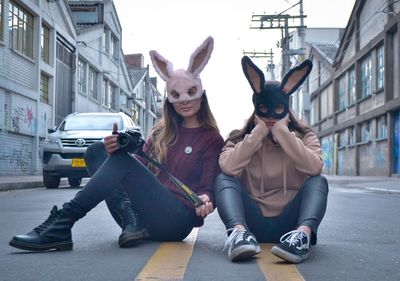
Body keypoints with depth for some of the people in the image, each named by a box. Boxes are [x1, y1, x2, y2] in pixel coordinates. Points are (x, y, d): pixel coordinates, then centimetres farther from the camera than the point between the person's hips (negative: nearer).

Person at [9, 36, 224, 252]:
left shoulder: (211, 139, 5)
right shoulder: (161, 132, 20)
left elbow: (209, 187, -2)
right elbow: (140, 165, 11)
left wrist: (206, 199, -26)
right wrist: (118, 148, -10)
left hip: (177, 220, -6)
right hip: (148, 212, 6)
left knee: (121, 161, -26)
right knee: (96, 152, -4)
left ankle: (61, 227, -30)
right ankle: (129, 217, -24)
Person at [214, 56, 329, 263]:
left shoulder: (304, 136, 10)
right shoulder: (239, 138, 10)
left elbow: (315, 168, -13)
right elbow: (228, 168, -14)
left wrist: (283, 132, -12)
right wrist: (258, 132, -11)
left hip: (289, 222, 0)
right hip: (253, 223, 0)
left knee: (318, 181, -20)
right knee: (223, 179, -18)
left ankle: (303, 233, -47)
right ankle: (238, 231, -45)